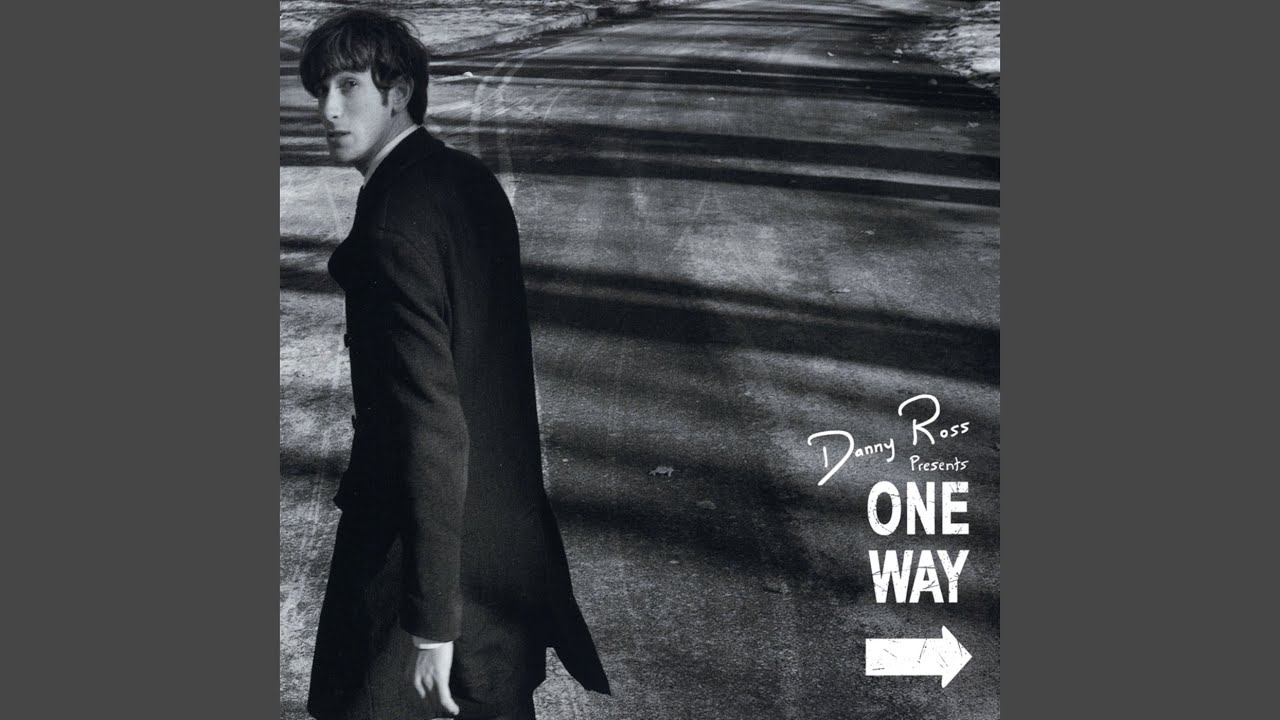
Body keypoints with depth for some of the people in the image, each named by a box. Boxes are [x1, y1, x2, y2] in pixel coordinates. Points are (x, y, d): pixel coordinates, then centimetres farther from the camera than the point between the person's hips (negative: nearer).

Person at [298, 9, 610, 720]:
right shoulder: (474, 181, 4)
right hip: (511, 522, 8)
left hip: (430, 533, -8)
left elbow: (432, 427, -26)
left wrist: (430, 620, -23)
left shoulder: (392, 225, -23)